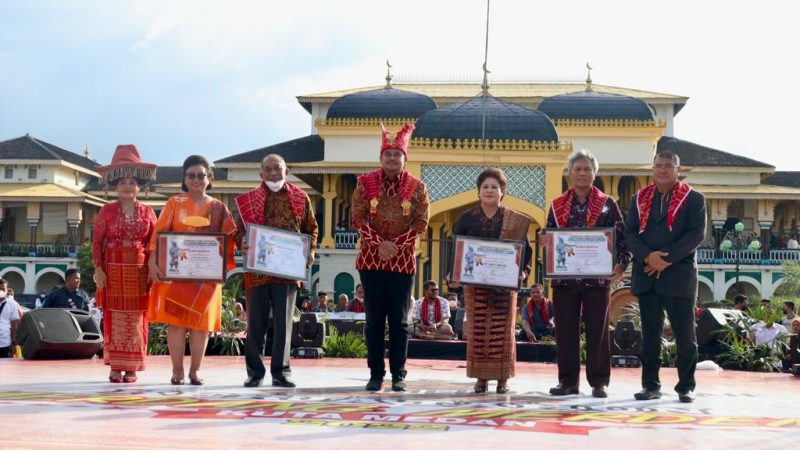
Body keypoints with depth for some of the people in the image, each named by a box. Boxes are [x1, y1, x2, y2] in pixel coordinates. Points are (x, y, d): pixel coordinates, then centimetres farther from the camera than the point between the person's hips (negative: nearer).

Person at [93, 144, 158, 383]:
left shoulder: (147, 212, 7)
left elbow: (153, 243, 8)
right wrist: (98, 269, -6)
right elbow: (97, 241, 2)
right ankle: (115, 367, 5)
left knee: (136, 317, 1)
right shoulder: (107, 211, 3)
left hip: (139, 271, 1)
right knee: (115, 316, -1)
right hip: (113, 269, -1)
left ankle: (131, 368, 7)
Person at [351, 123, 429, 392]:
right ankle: (376, 374, 9)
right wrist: (379, 244, -13)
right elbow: (358, 218, -1)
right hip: (371, 260, 0)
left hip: (403, 261, 0)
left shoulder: (417, 187, 2)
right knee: (374, 319, 3)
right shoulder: (365, 183, 2)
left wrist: (396, 245, -12)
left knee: (399, 320, 3)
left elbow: (421, 223, -1)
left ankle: (398, 375, 9)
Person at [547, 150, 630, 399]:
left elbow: (622, 236, 1)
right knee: (566, 330, 4)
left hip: (598, 277, -2)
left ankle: (599, 382, 8)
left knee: (598, 330, 1)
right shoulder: (558, 205, 10)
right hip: (564, 277, 2)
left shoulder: (608, 204, 4)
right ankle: (568, 380, 12)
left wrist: (621, 265, -10)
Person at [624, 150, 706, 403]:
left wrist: (667, 259, -15)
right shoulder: (639, 199, 13)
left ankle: (686, 387, 8)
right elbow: (630, 233, 5)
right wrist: (648, 257, -13)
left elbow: (696, 234, -7)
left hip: (679, 276, -3)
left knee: (685, 335, 0)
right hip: (646, 276, 3)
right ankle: (650, 385, 11)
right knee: (650, 334, 6)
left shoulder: (693, 199, 3)